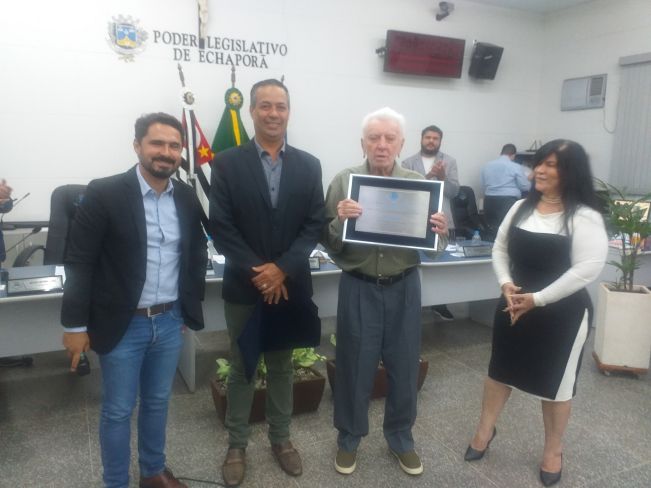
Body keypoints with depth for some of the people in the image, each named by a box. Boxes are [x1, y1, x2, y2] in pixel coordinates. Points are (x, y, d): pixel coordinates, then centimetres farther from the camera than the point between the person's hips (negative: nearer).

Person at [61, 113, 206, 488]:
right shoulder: (104, 194, -12)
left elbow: (197, 255, 12)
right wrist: (76, 325, -9)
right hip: (123, 325, -4)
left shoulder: (187, 197, 2)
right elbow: (79, 263, -10)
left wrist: (191, 309, 11)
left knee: (158, 403, 19)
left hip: (171, 322, 4)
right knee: (118, 411, 11)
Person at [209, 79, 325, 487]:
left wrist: (282, 269, -13)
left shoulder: (309, 165, 3)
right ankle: (237, 444, 29)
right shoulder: (227, 163, -3)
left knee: (282, 366, 16)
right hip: (244, 286, -1)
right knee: (241, 368, 12)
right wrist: (256, 272, -15)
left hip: (291, 285, 2)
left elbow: (314, 225, -2)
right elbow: (221, 227, -8)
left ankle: (281, 438, 34)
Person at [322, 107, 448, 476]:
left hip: (403, 286, 2)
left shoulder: (419, 184, 0)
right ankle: (349, 437, 34)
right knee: (355, 365, 11)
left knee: (404, 365, 14)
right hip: (359, 288, -2)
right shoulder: (344, 182, -5)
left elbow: (433, 243, 3)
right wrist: (339, 220, -27)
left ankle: (401, 436, 37)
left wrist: (442, 233, -19)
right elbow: (328, 242, -7)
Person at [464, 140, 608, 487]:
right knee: (500, 369, 16)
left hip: (562, 313, -5)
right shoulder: (521, 207, 3)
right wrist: (505, 284, -10)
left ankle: (553, 450, 33)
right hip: (513, 306, 5)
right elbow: (500, 249, 8)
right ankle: (485, 430, 37)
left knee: (555, 382, 11)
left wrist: (537, 298, -21)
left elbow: (588, 269, -21)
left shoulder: (584, 217, -15)